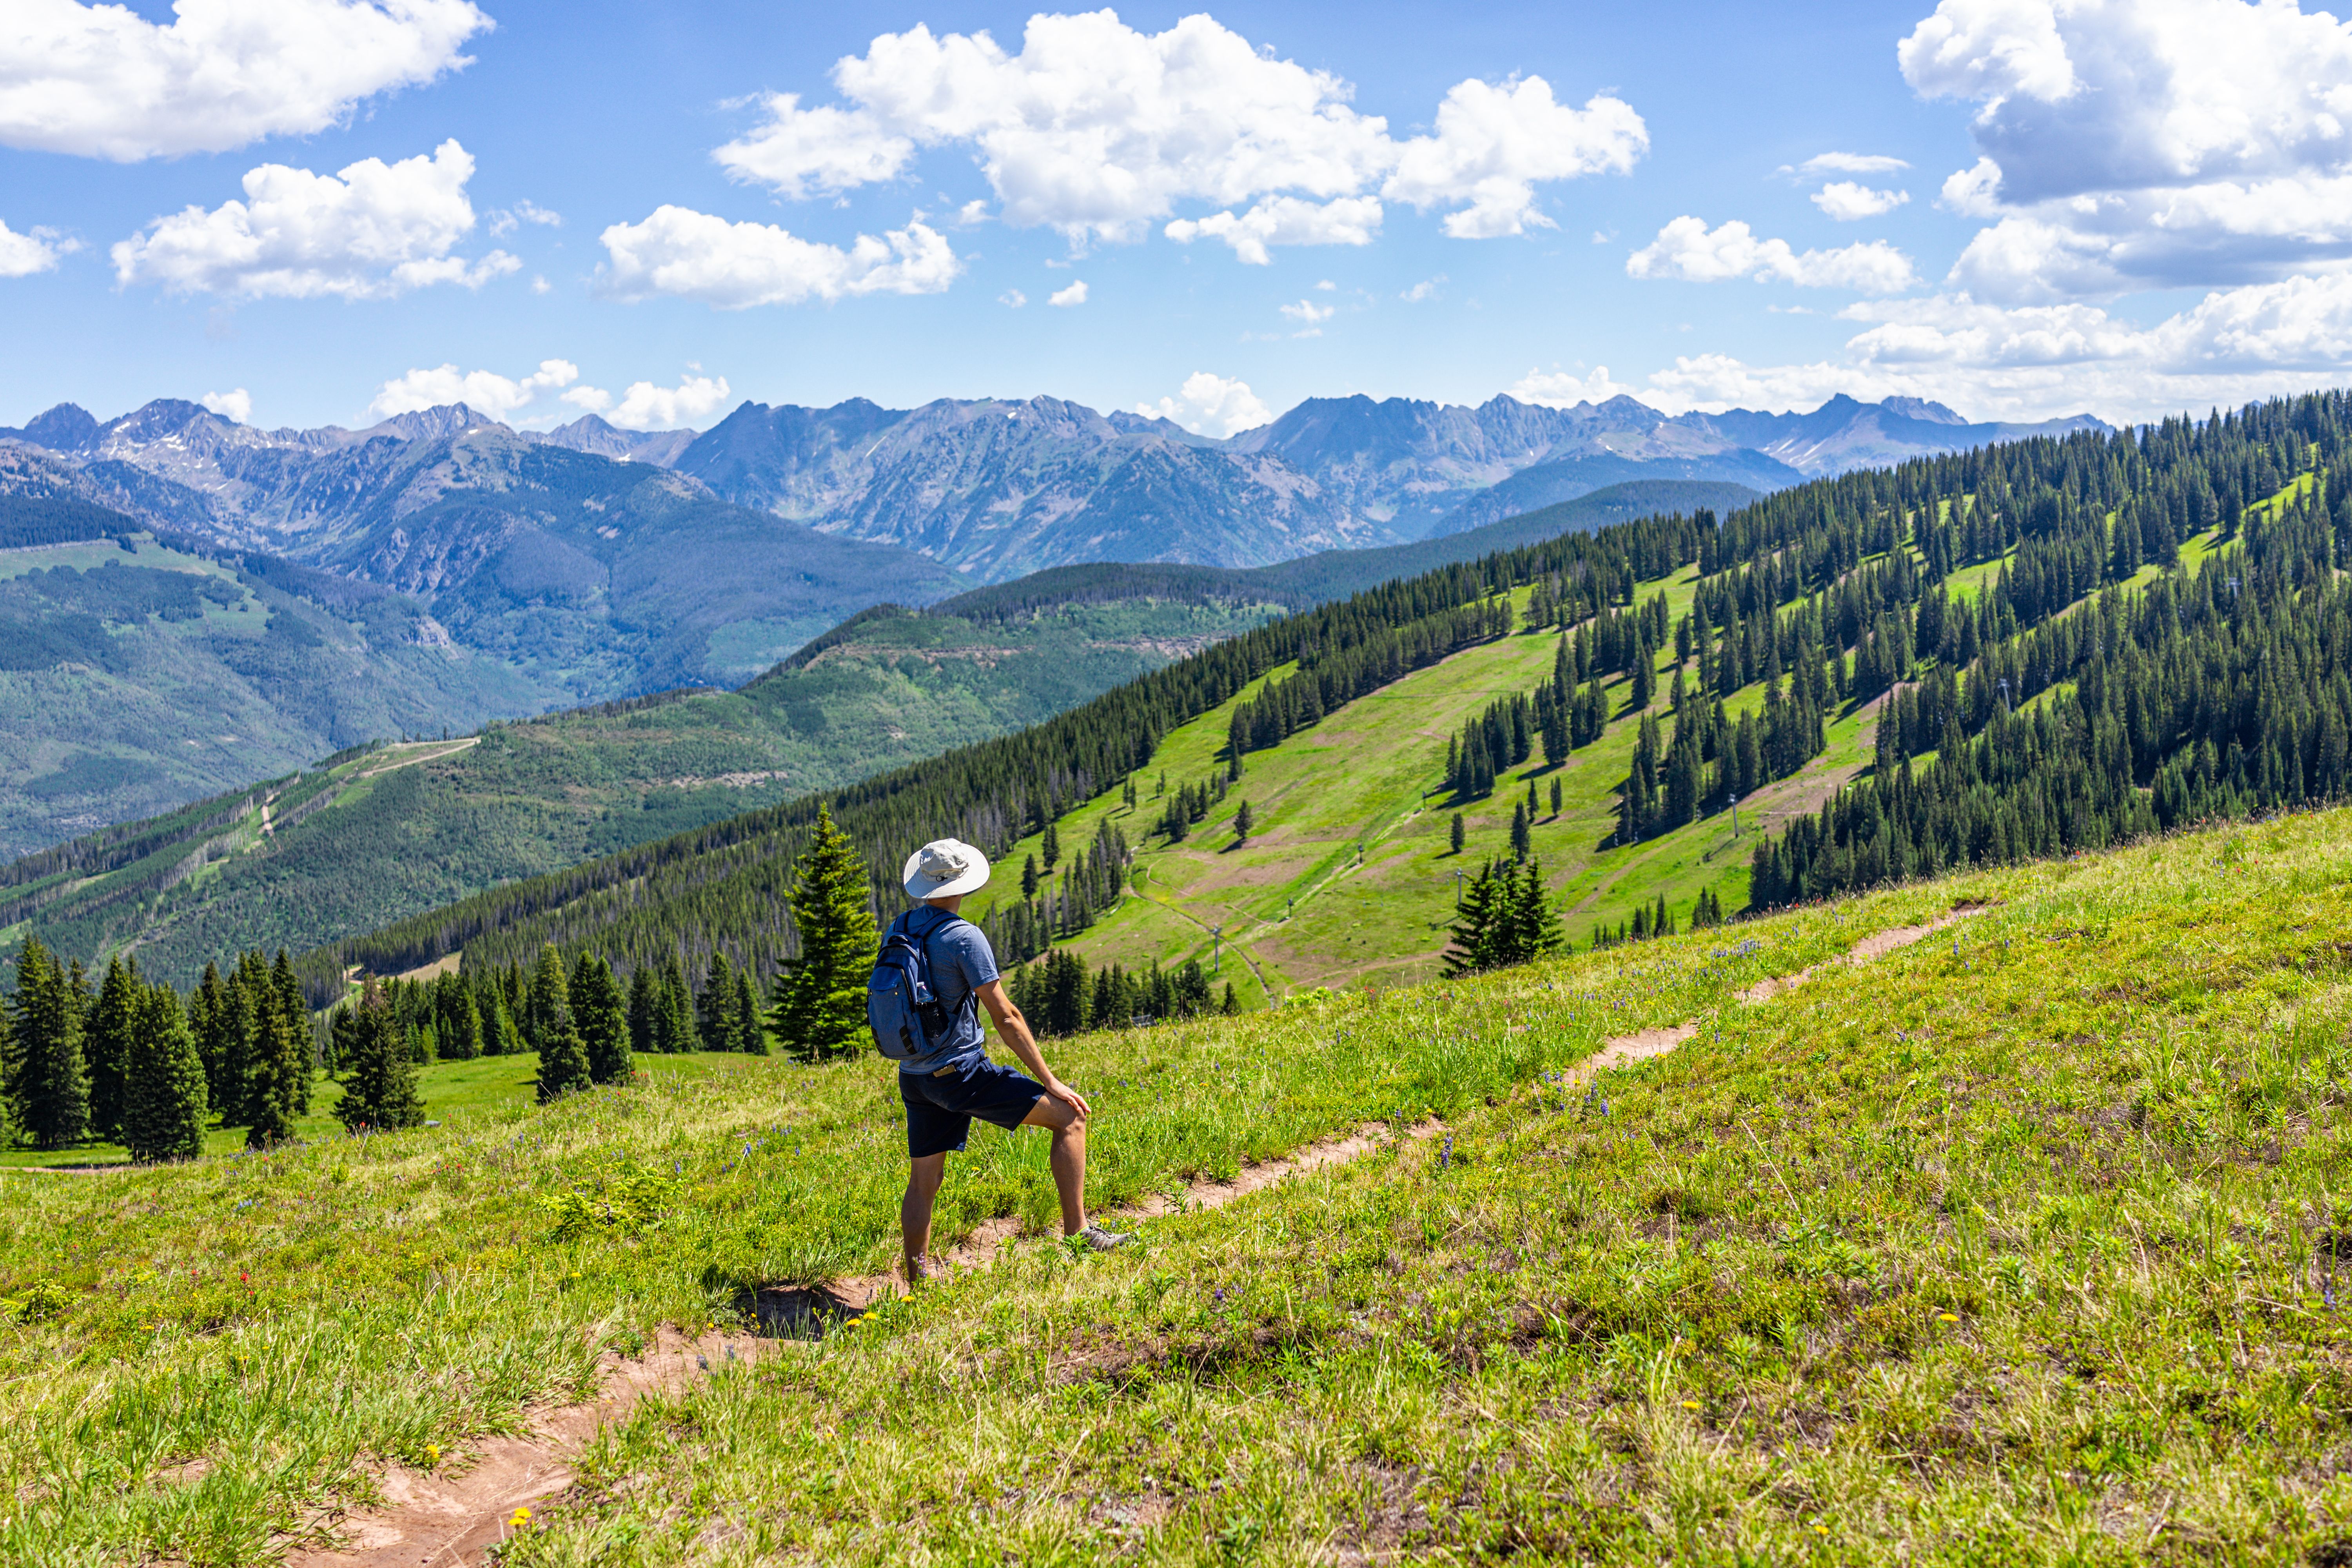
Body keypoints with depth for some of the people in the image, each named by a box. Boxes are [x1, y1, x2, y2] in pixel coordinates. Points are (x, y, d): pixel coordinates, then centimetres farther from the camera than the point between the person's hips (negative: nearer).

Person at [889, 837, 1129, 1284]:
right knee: (1069, 1116, -2)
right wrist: (1050, 1081, -11)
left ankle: (916, 1282, 17)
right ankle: (1076, 1232, -4)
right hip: (960, 1071, -8)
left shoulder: (898, 929, 5)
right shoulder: (963, 937, -17)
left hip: (914, 1075, 8)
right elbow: (1005, 1017, -16)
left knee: (924, 1179, 16)